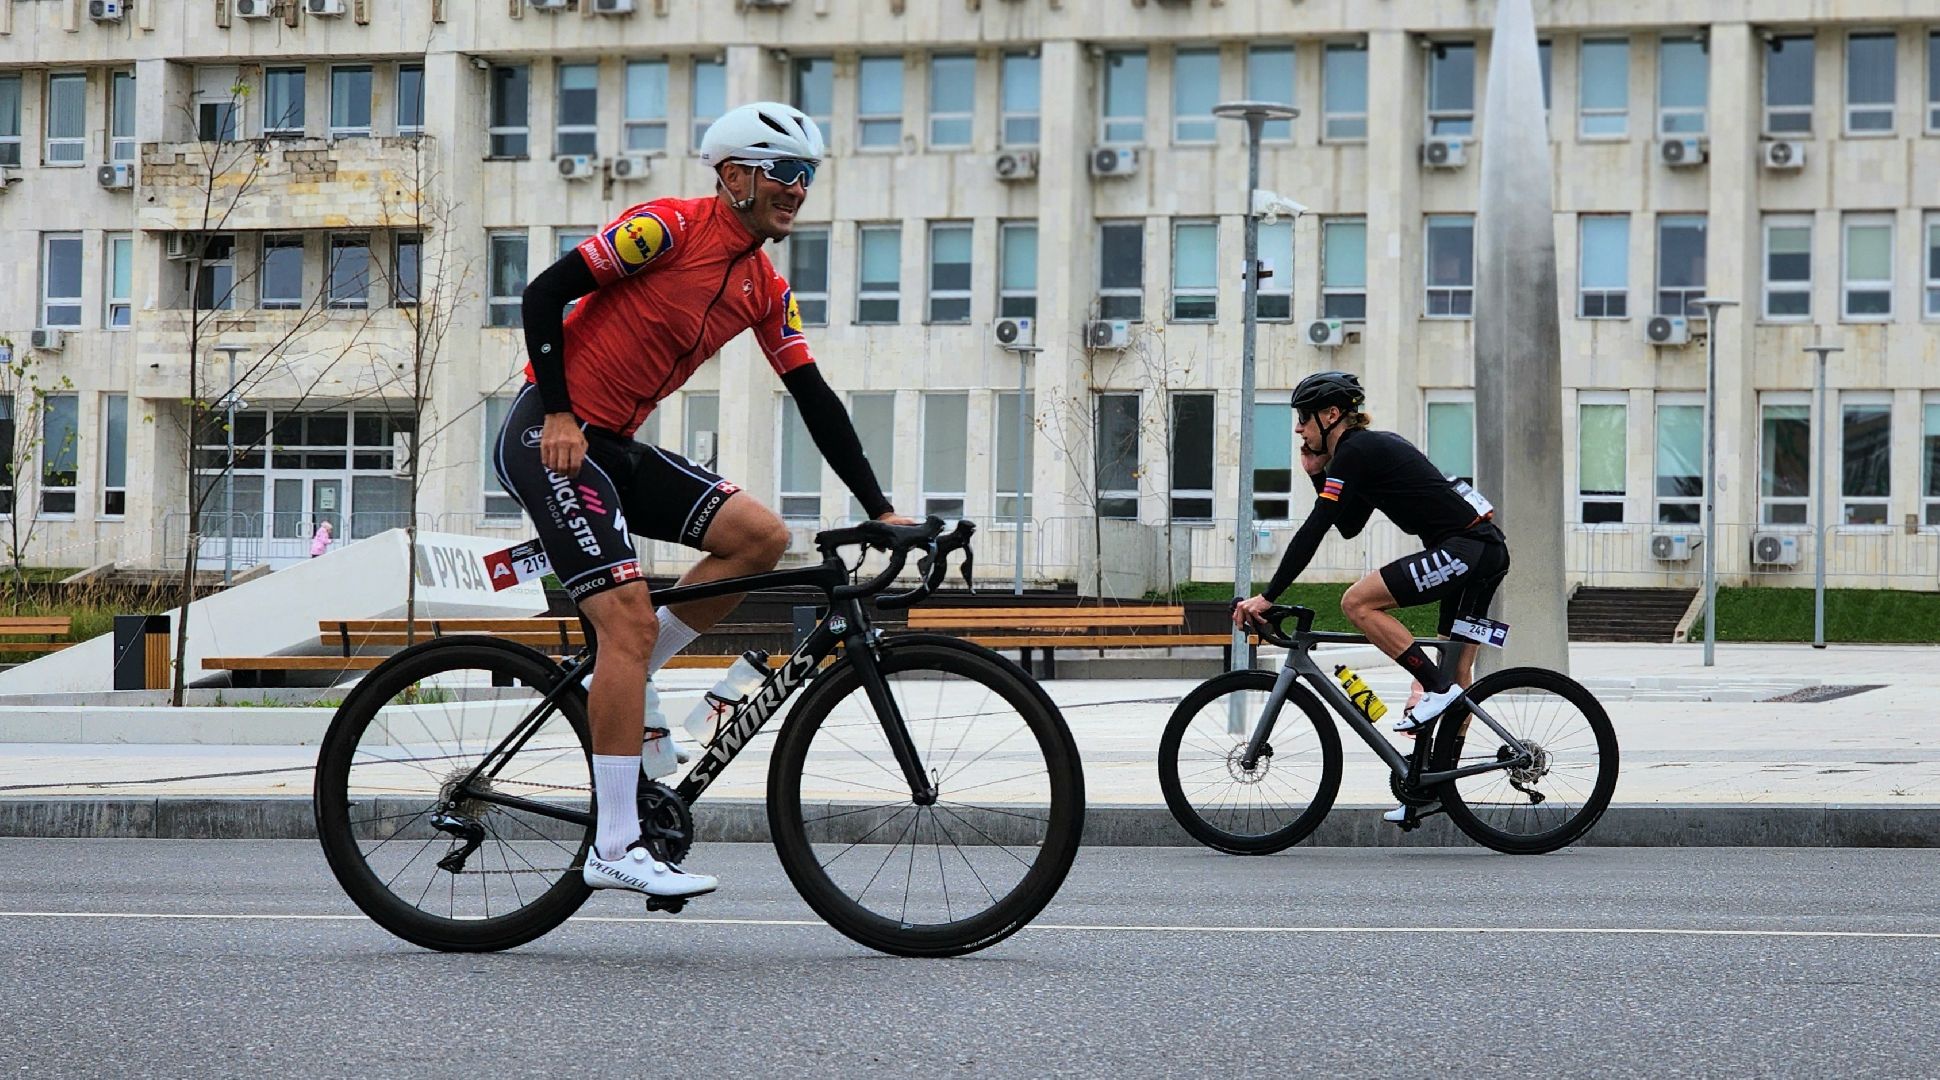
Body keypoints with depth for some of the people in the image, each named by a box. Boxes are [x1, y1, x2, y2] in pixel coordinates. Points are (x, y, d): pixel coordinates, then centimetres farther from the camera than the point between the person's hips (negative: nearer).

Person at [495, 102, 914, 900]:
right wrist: (558, 415, -17)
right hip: (550, 437, -8)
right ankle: (615, 848, -16)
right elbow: (544, 293, -13)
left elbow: (815, 400, 11)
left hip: (615, 446, 8)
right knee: (631, 618, -18)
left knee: (761, 535, -7)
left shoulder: (765, 289, 9)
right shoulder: (669, 226, -13)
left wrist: (881, 510, 7)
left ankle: (614, 690, 3)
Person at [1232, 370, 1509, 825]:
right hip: (1486, 550, 11)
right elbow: (1349, 527, 26)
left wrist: (1267, 597, -16)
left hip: (1465, 549, -11)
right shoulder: (1374, 446, 20)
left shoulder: (1355, 451, -9)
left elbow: (1314, 529, -16)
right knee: (1458, 674, 12)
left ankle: (1437, 688, -12)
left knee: (1358, 602, -14)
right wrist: (1319, 474, 18)